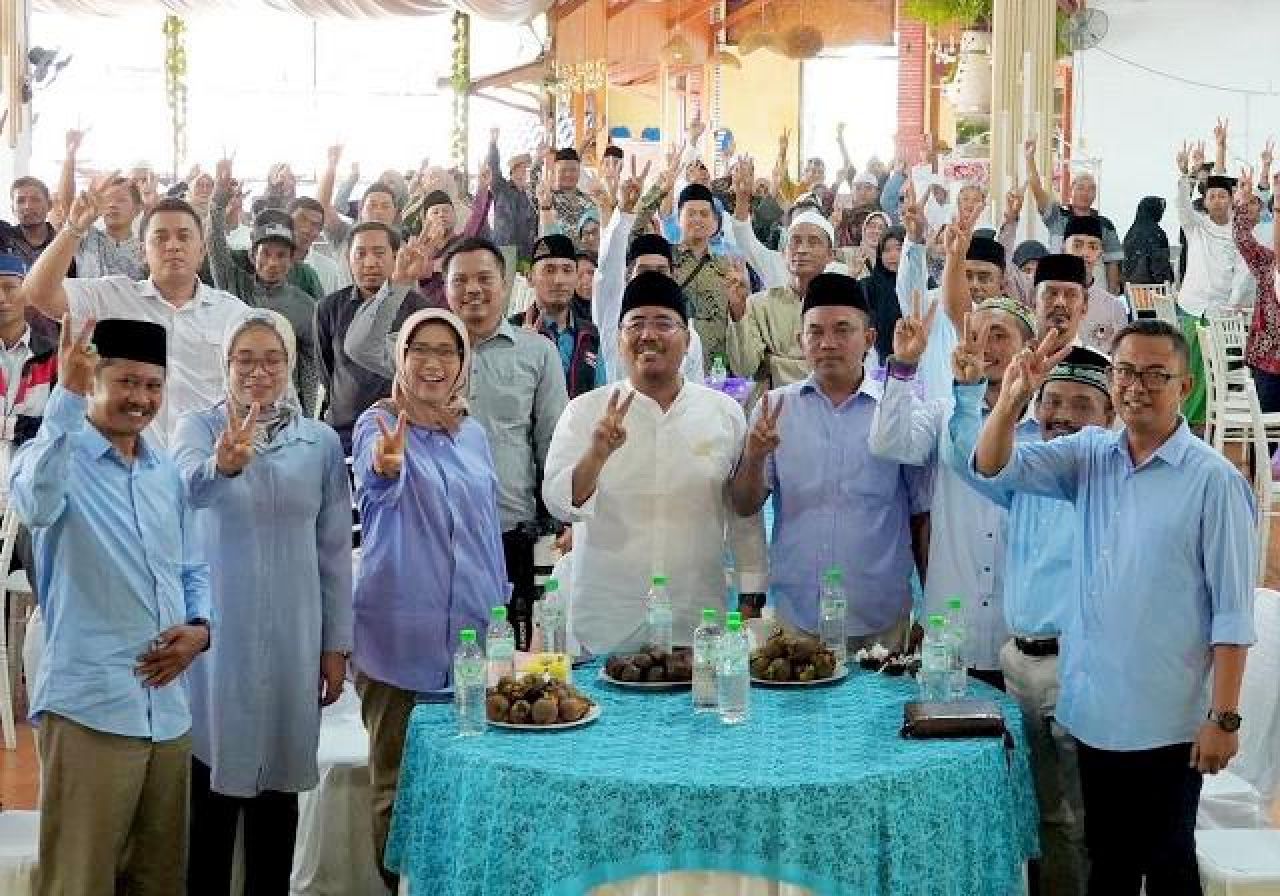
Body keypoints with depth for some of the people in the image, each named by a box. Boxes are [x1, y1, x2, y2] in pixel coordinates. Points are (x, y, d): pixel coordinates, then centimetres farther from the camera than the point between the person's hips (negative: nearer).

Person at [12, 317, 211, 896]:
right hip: (89, 707, -6)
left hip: (168, 706, 7)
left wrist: (199, 628, 1)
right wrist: (68, 395, -38)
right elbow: (37, 503, -31)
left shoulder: (167, 473, 14)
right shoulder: (62, 456, -7)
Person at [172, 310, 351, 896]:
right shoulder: (199, 428, -3)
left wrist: (337, 644, 5)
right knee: (210, 781, 3)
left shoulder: (321, 442, 4)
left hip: (292, 638, 2)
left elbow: (334, 550, 7)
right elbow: (190, 488, -26)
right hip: (216, 634, -2)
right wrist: (223, 465, -49)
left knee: (278, 784, 11)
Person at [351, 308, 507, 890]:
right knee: (397, 783, 3)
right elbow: (374, 486, -31)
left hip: (472, 633, 5)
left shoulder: (473, 434, 10)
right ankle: (398, 884, 15)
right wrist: (385, 467, -54)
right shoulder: (378, 424, -7)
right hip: (400, 638, -5)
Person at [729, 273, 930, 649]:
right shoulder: (774, 408, 3)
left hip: (880, 621, -1)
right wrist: (754, 459, -18)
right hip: (792, 617, 1)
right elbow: (744, 507, 2)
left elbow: (922, 516, 4)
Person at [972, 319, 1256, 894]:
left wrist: (1225, 717, -14)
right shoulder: (1090, 456, 3)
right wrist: (1012, 399, -23)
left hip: (1167, 723, -5)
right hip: (1094, 712, 5)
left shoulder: (1214, 480, -12)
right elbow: (994, 467, -4)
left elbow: (1233, 610, -12)